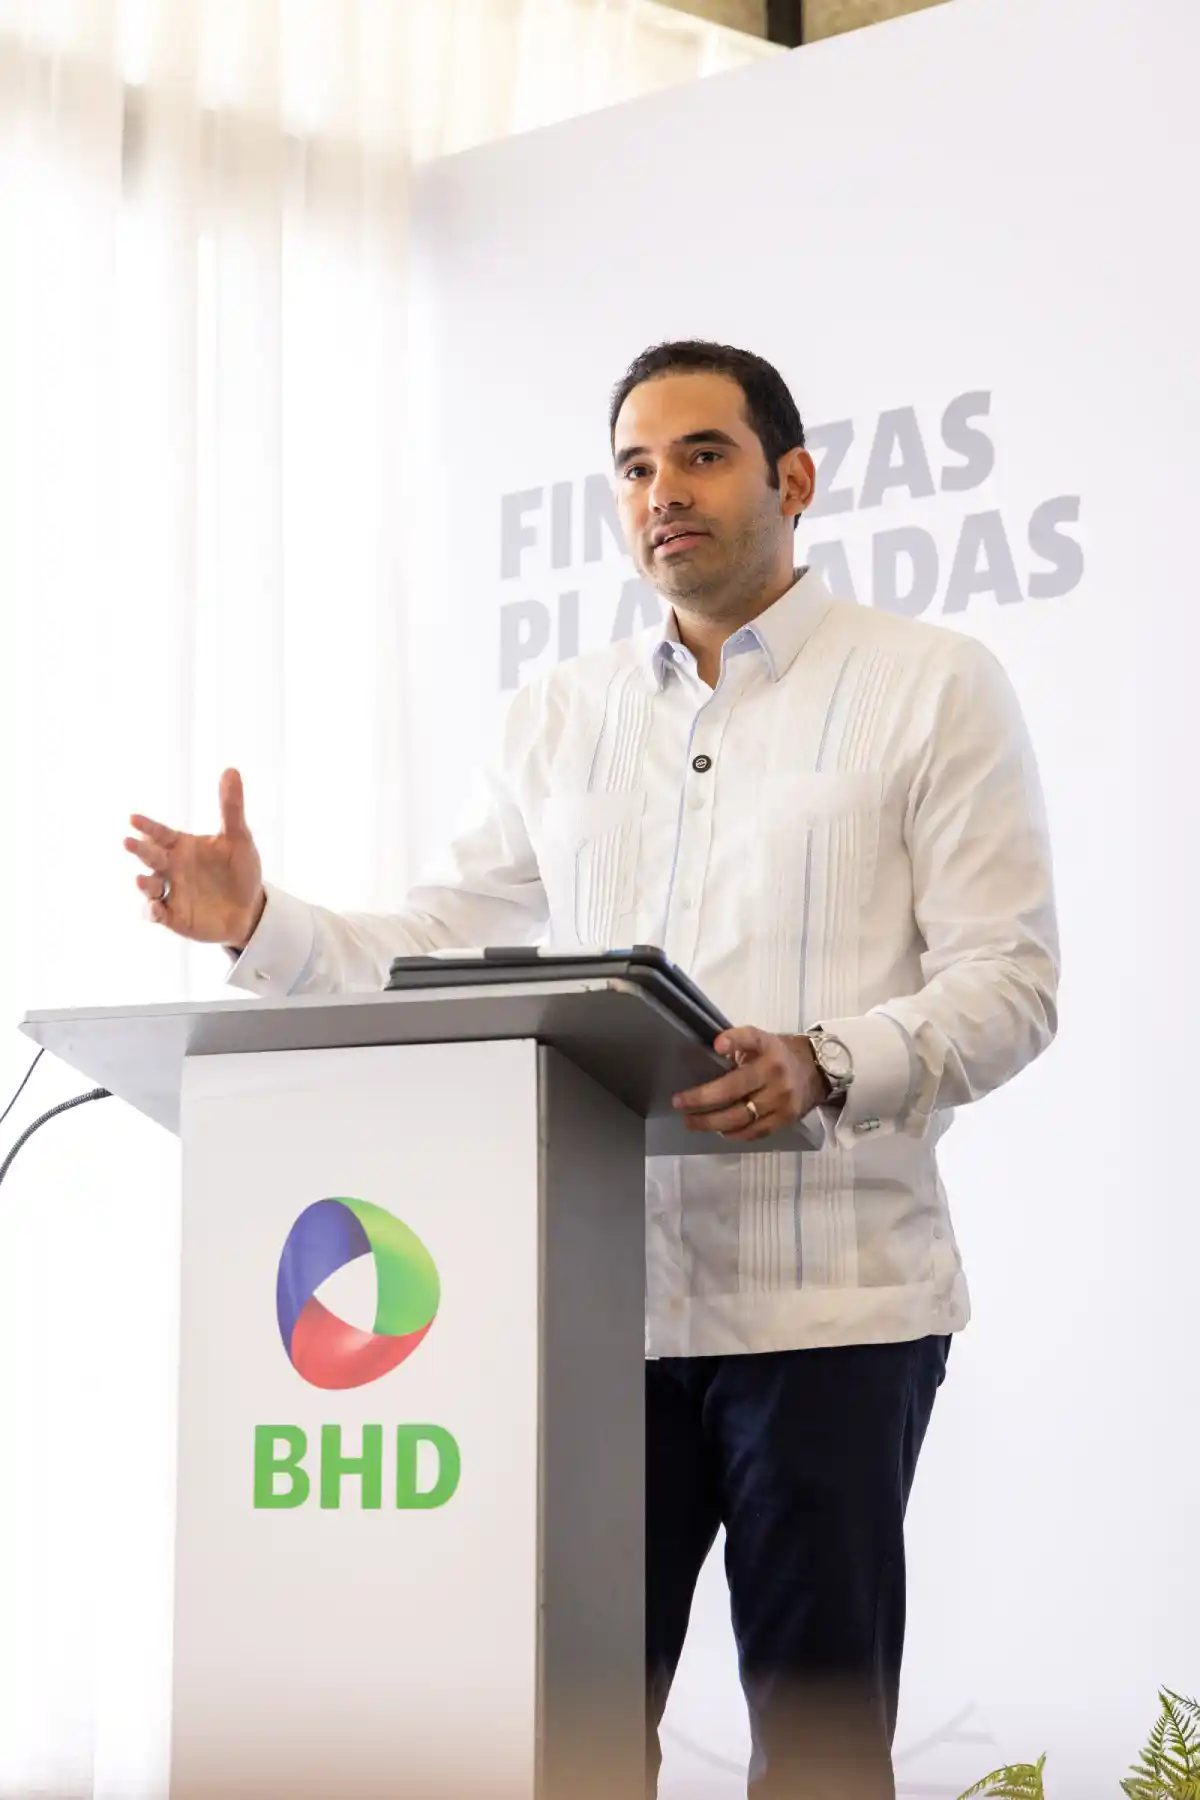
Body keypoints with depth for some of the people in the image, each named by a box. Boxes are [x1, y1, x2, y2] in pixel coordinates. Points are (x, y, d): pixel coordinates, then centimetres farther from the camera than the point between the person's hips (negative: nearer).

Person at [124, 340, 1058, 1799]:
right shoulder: (560, 715, 17)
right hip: (601, 1296, 4)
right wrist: (264, 927, -2)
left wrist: (826, 1066, -21)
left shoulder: (931, 686, 3)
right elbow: (434, 951, 16)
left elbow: (1008, 979, -5)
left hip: (829, 1297, -4)